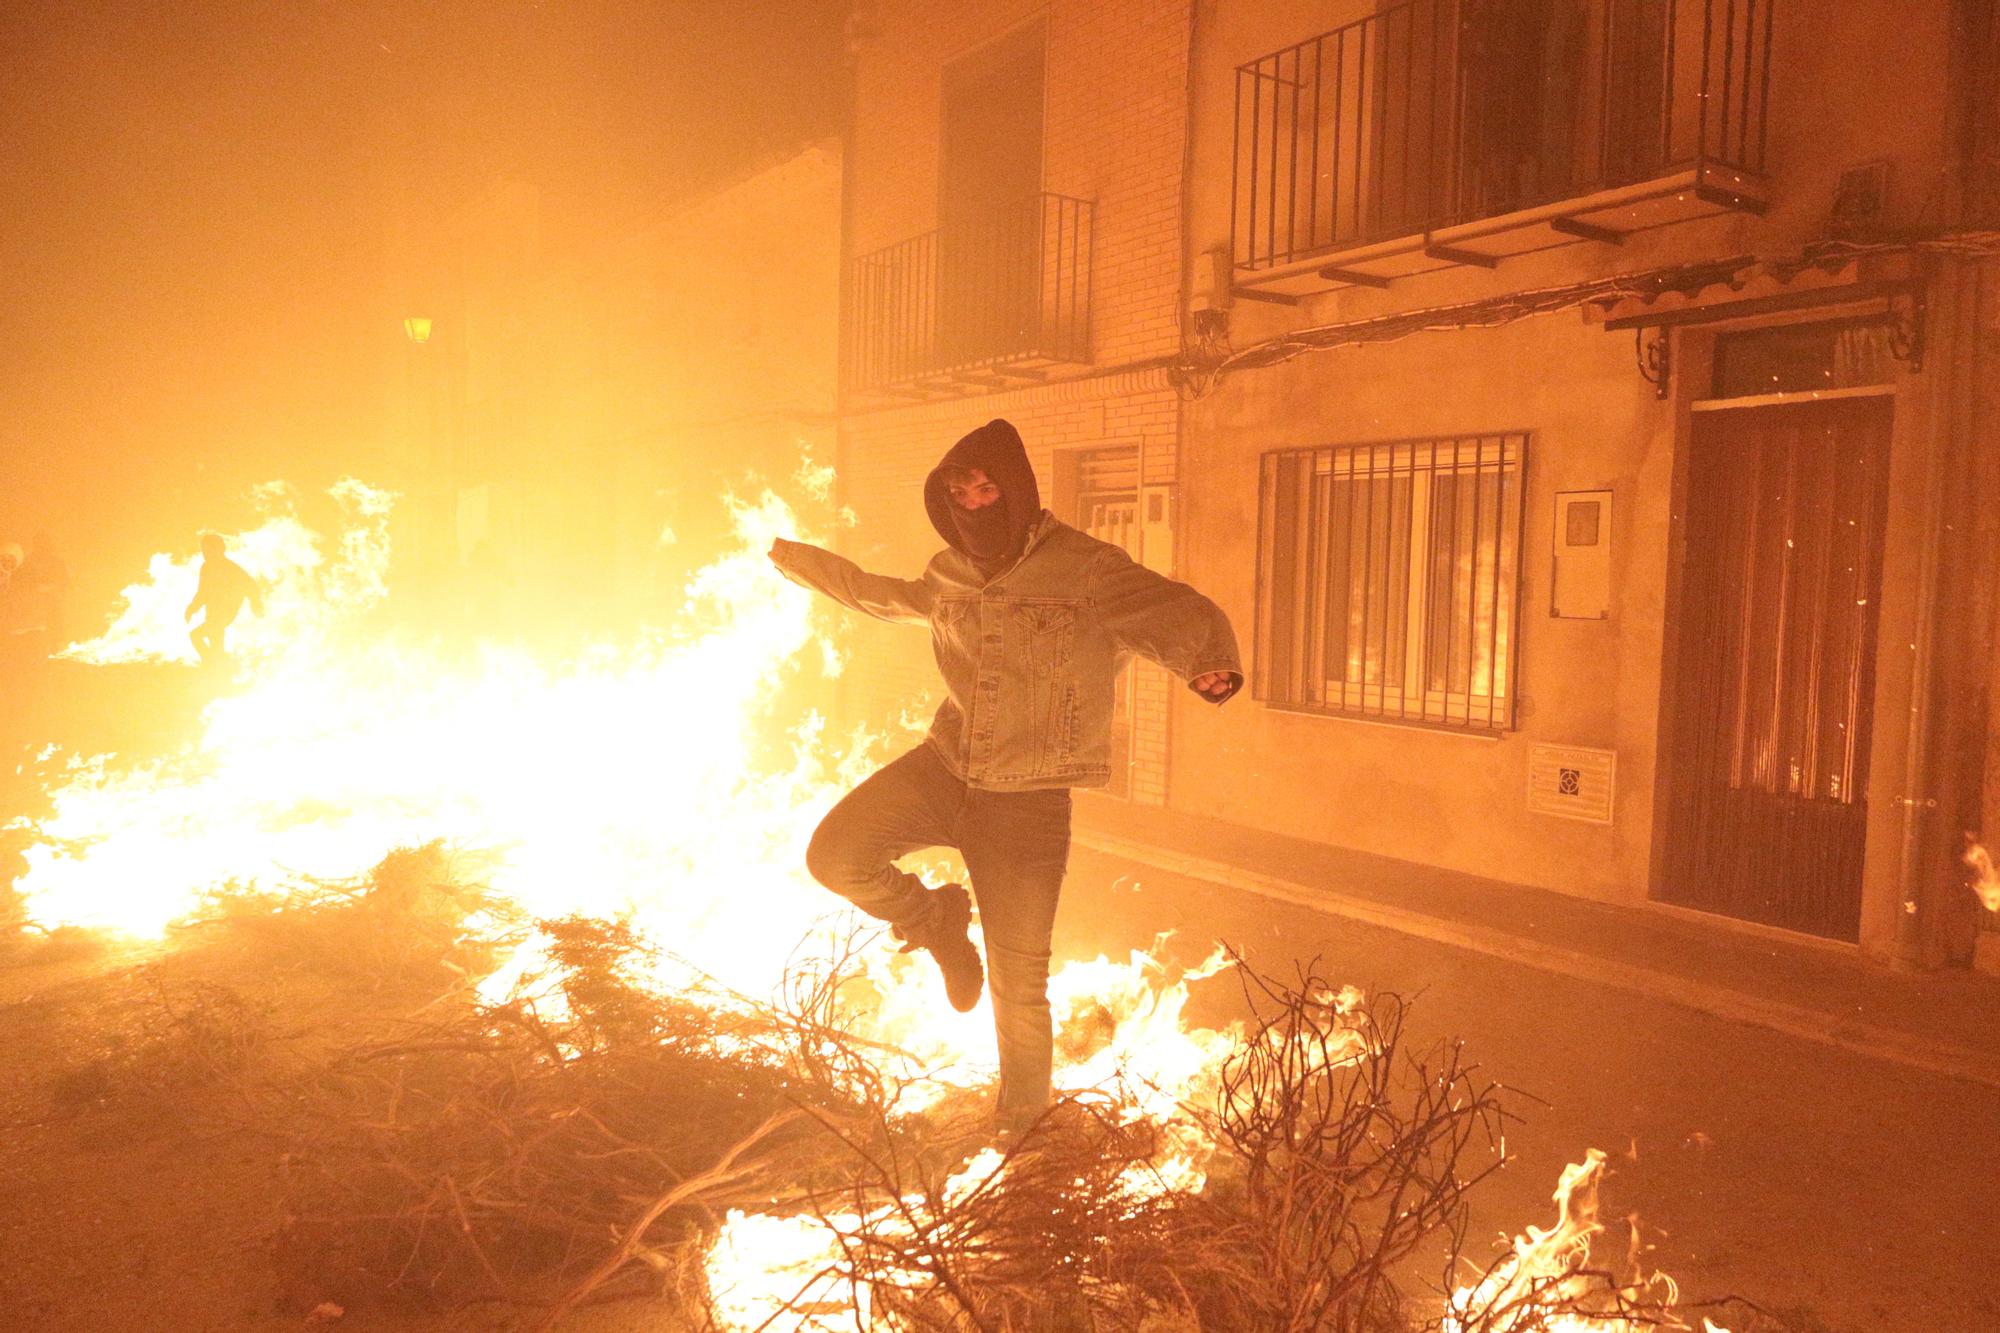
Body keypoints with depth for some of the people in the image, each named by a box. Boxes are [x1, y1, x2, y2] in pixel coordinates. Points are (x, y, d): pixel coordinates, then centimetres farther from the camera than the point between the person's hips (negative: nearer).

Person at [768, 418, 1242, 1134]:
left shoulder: (1088, 570, -13)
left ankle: (1024, 1121, 33)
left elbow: (1184, 614, -21)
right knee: (835, 853, -19)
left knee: (1018, 984, 6)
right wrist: (806, 563, 37)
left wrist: (1212, 666, -45)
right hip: (944, 768, 4)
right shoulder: (948, 576, 5)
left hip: (1027, 799, -4)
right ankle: (936, 922, 13)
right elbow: (886, 597, 27)